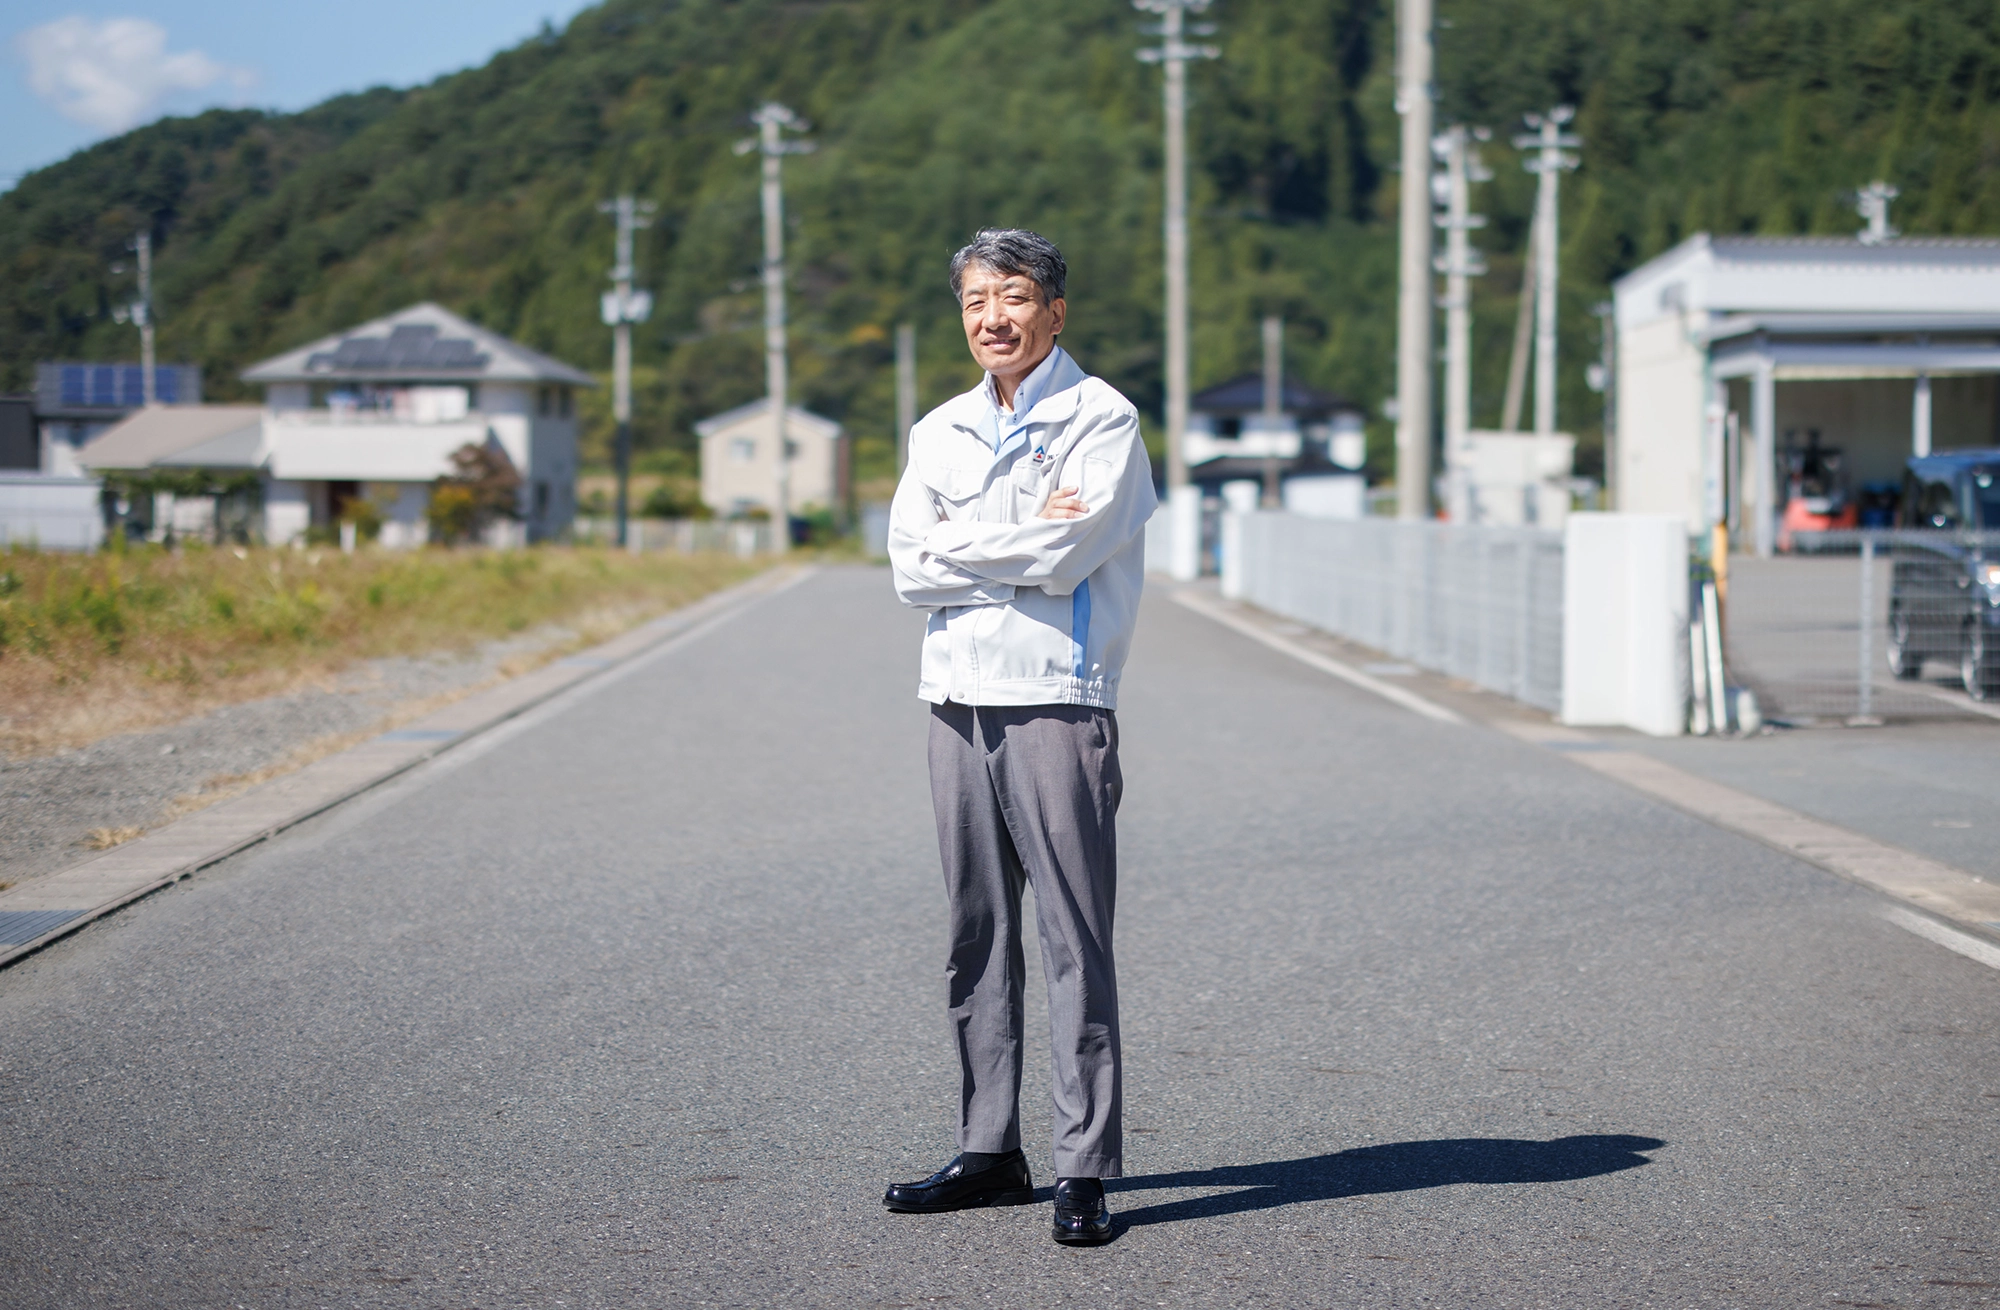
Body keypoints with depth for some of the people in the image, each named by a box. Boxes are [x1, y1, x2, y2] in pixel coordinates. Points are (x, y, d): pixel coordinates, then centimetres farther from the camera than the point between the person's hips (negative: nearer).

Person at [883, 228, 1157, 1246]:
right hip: (957, 703, 6)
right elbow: (912, 568, 3)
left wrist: (959, 544, -3)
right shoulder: (940, 432, 15)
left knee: (1075, 940, -6)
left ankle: (1086, 1169, -4)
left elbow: (1064, 556, -16)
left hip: (1056, 705, -6)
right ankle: (989, 1151, 18)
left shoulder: (1101, 419, -2)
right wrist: (1025, 536, -8)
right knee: (978, 939, 10)